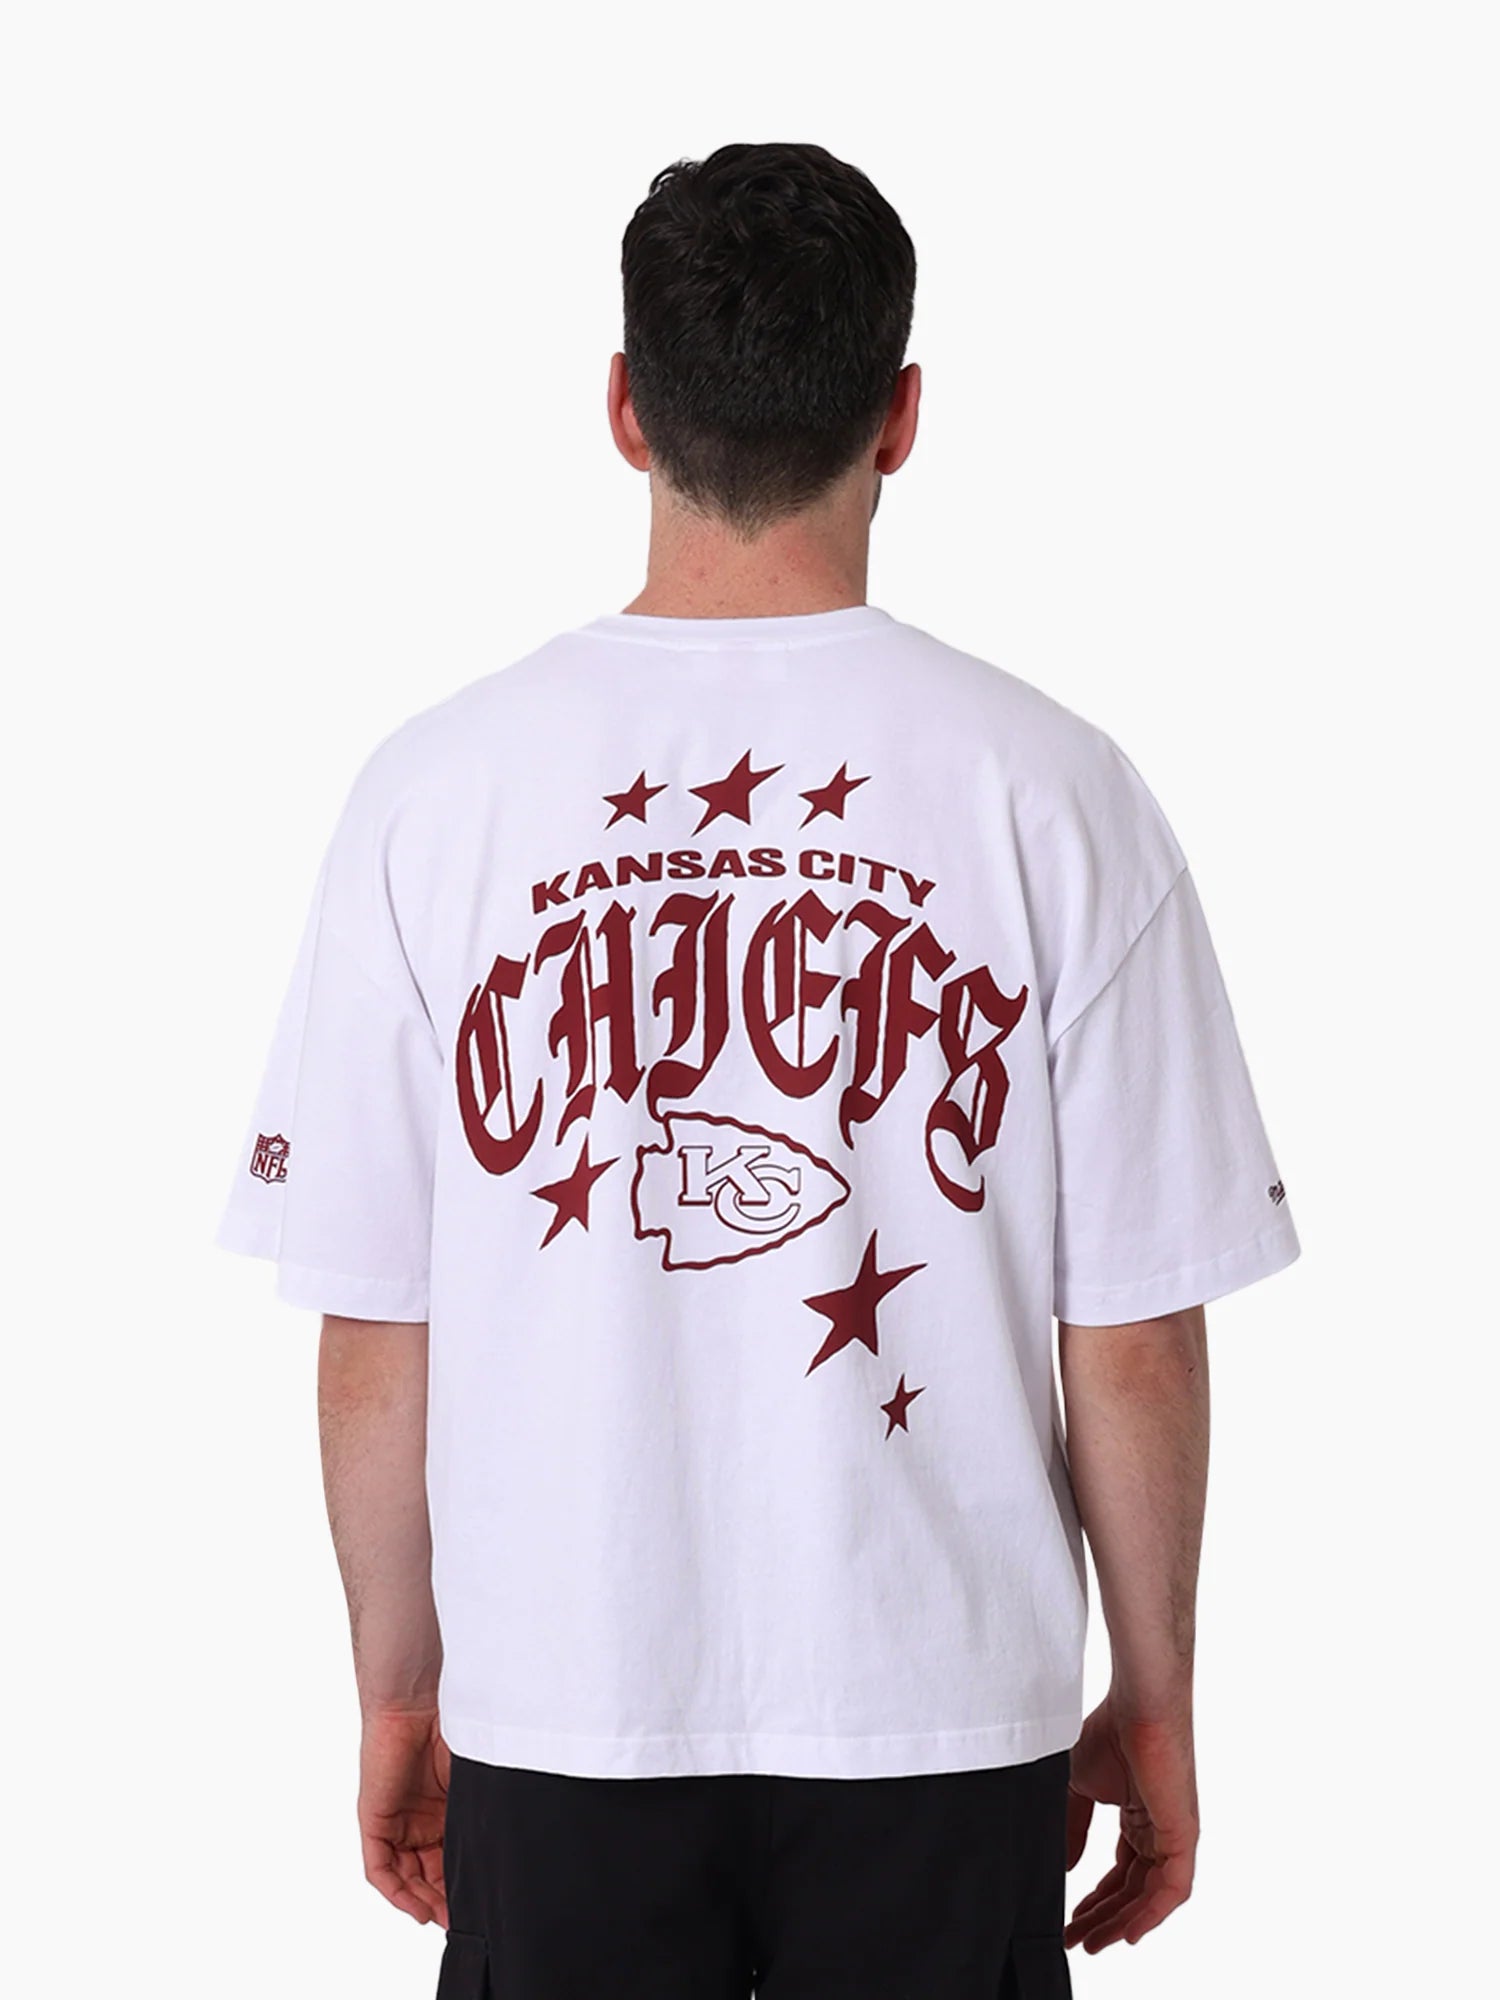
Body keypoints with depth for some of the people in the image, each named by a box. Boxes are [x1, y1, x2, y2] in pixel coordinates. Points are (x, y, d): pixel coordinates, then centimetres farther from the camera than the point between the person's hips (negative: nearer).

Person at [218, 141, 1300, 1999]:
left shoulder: (438, 785, -7)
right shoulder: (1048, 787, -9)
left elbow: (374, 1336, -3)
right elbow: (1135, 1343, -7)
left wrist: (399, 1695, 11)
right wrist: (1152, 1705, 7)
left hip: (564, 1710, 1)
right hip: (943, 1712, 0)